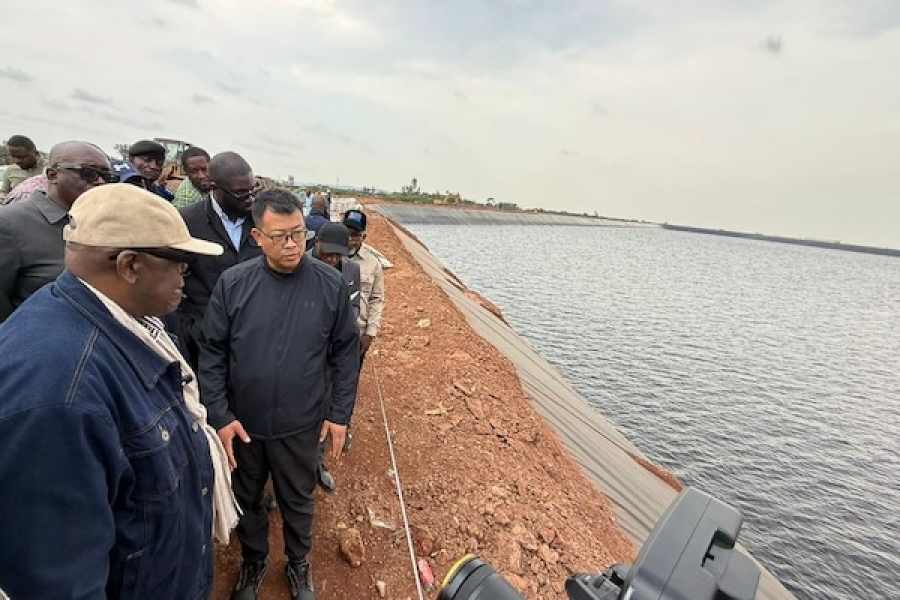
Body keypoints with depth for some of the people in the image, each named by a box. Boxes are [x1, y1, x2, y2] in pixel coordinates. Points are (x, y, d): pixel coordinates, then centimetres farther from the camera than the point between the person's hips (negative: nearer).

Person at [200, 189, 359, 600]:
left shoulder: (330, 285, -12)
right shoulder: (232, 283, -12)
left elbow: (346, 353, -6)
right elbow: (211, 353, -5)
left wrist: (340, 413, -5)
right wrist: (219, 415, -9)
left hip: (301, 425, -1)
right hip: (242, 423, 1)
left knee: (297, 500, 21)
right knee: (246, 499, 23)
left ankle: (298, 564, 49)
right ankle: (253, 561, 52)